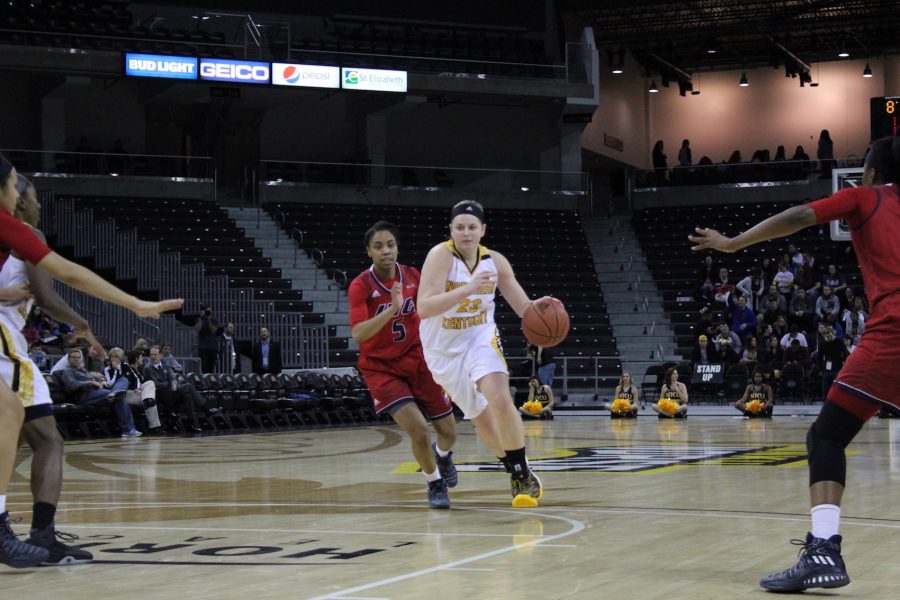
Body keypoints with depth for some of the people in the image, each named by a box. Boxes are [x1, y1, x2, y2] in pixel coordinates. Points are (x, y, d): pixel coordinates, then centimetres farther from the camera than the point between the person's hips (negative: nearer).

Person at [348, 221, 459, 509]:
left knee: (448, 431, 8)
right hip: (380, 367, -4)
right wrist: (392, 309, -40)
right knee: (418, 430, -20)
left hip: (417, 359, 4)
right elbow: (358, 334, -30)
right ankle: (435, 483, 9)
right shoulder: (361, 286, -18)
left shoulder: (412, 276, -4)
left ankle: (443, 456, 47)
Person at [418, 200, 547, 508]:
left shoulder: (495, 261, -5)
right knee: (482, 419, 10)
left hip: (481, 340, 1)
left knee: (500, 400, -25)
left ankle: (524, 477, -14)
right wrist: (469, 288, -40)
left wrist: (539, 308, -22)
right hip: (444, 350, -1)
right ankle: (515, 474, 33)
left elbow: (524, 307, 2)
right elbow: (424, 308, -31)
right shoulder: (441, 255, -19)